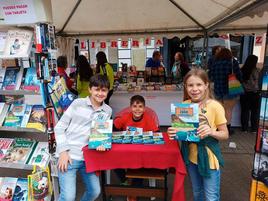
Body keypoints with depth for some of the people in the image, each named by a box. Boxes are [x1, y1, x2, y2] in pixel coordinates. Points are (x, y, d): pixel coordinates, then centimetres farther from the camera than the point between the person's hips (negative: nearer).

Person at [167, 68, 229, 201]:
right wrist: (173, 132, -17)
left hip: (208, 158, -4)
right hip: (191, 156, 4)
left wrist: (211, 132, -29)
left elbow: (225, 134, -9)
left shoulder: (215, 106, -17)